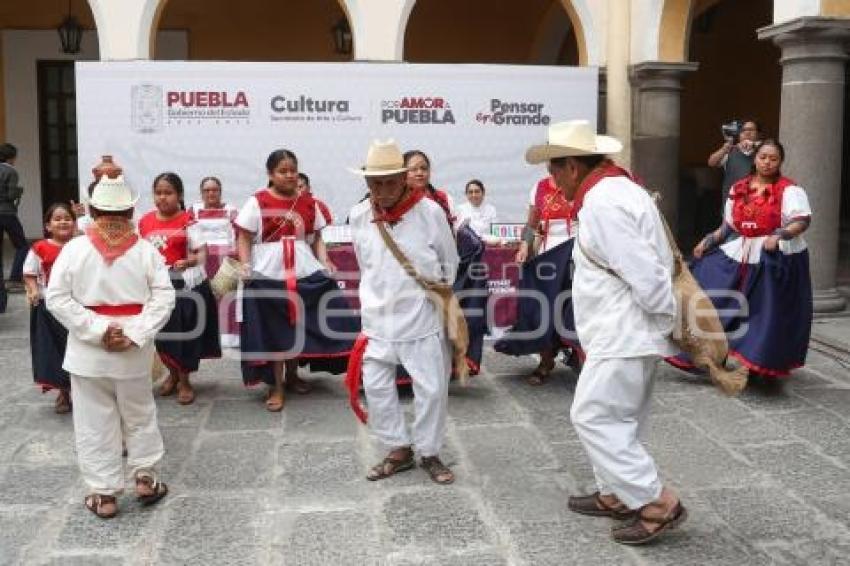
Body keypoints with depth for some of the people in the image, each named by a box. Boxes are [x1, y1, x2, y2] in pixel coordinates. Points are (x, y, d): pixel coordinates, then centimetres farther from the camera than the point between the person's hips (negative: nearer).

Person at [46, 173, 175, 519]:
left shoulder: (75, 247, -7)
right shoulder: (146, 250, -5)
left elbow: (56, 297, -10)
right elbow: (164, 297, -11)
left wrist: (96, 330, -12)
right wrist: (136, 334, -13)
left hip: (88, 350, -1)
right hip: (134, 351, 1)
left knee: (95, 423, 9)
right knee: (139, 416, 19)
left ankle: (103, 494, 15)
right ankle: (145, 479, 25)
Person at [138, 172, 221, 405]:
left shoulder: (187, 221, -7)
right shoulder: (145, 221, 5)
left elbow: (201, 253, -12)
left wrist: (190, 261, -30)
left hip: (184, 283, -4)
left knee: (185, 332, 3)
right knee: (161, 332, 11)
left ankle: (184, 380, 20)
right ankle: (173, 372, 35)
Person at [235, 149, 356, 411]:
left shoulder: (308, 203, 7)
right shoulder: (257, 202, -4)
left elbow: (316, 238, 12)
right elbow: (244, 238, -2)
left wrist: (324, 262, -2)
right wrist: (245, 265, -15)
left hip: (304, 274, 4)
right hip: (268, 277, -3)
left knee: (301, 327, 10)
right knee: (273, 332, 5)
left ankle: (292, 374, 33)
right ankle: (276, 387, 15)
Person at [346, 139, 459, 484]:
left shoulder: (430, 212, -11)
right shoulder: (358, 217, -1)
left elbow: (450, 263, 3)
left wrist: (433, 295, 9)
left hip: (423, 318, -3)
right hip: (378, 318, 3)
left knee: (431, 388, 3)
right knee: (376, 386, 7)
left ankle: (430, 453, 22)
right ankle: (398, 450, 24)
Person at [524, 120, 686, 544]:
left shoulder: (601, 202, -20)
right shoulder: (617, 188, 14)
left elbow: (646, 274, -24)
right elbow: (655, 265, 16)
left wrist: (668, 322, -11)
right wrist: (664, 323, 14)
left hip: (624, 333, -10)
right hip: (625, 331, 10)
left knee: (593, 417, -4)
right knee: (617, 419, 17)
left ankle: (658, 504, 1)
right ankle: (615, 494, 30)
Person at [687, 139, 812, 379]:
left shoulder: (789, 190, -6)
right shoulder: (738, 189, 11)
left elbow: (803, 220, -17)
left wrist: (779, 235, -32)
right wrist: (707, 242, 9)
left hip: (775, 260, -5)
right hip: (739, 256, 5)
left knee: (768, 314, -1)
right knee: (709, 298, 0)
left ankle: (763, 363, 14)